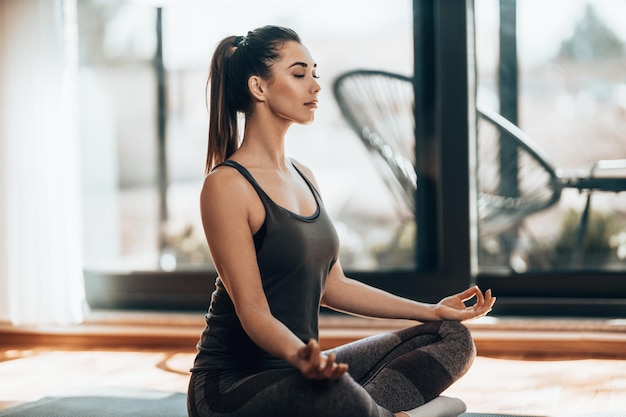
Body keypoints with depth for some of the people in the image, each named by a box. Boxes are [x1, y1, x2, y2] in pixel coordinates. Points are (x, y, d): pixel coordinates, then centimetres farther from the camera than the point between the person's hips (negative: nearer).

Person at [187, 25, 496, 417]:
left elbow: (333, 286, 16)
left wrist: (432, 311, 12)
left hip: (296, 370, 9)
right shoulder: (227, 185, -13)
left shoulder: (303, 176, 13)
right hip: (232, 384, -9)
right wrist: (299, 357, -40)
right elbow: (251, 308, -19)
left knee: (452, 338, 1)